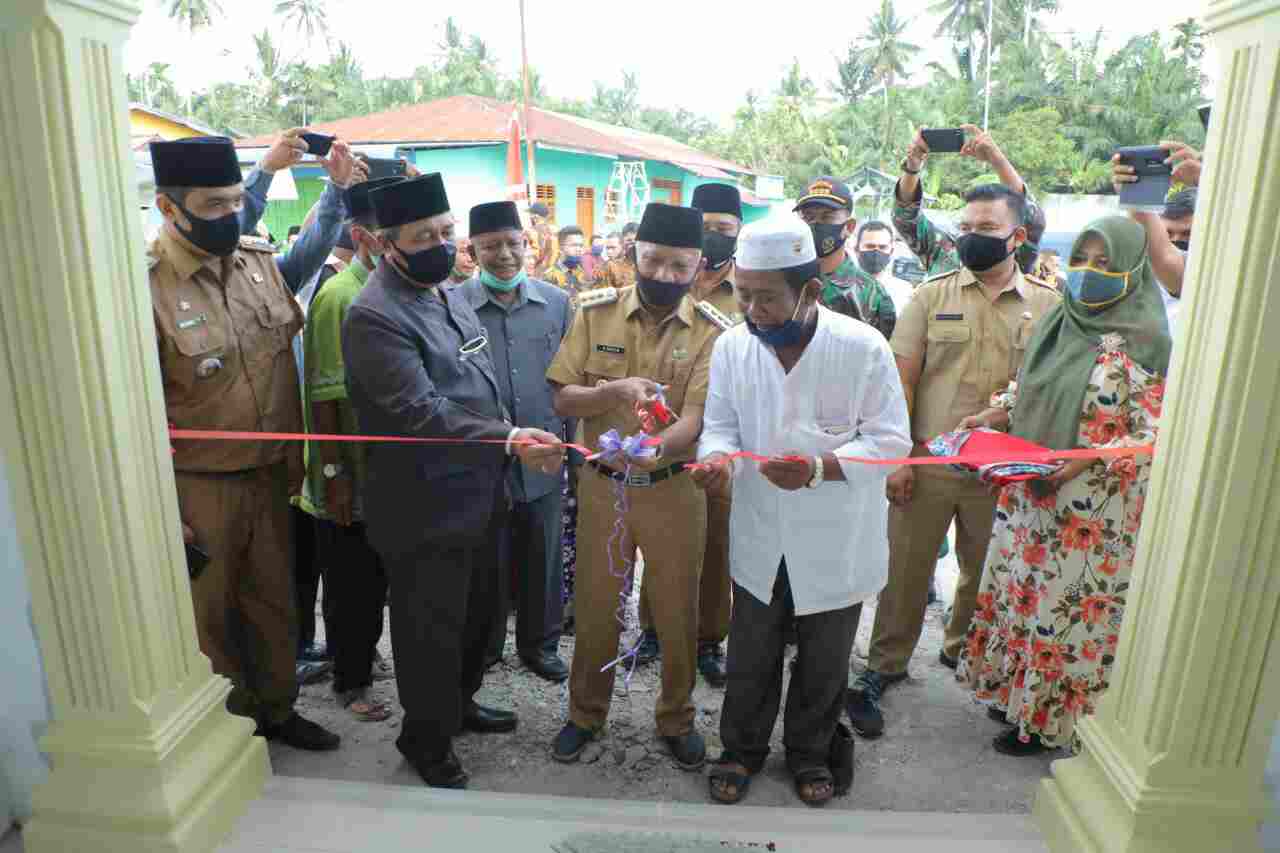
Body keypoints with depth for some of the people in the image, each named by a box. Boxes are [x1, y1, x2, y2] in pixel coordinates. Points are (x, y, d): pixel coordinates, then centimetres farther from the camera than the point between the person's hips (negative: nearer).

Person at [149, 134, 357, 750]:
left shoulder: (259, 260, 0)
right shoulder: (146, 286, -18)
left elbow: (310, 254, 26)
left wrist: (337, 187, 16)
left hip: (269, 475, 6)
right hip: (198, 488, -5)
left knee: (274, 600, 18)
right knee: (211, 612, 13)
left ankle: (276, 709, 39)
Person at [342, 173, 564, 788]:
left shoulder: (449, 294, 10)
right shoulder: (374, 316, -19)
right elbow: (422, 412, -26)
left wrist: (513, 441, 14)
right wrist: (509, 439, -33)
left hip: (479, 493, 9)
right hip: (427, 508, -9)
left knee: (476, 613, 23)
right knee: (432, 628, 8)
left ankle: (458, 703, 45)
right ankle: (426, 740, 30)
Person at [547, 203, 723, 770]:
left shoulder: (711, 331, -8)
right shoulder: (595, 314, -3)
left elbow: (695, 419, -17)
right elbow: (563, 400, -5)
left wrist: (658, 448, -39)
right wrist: (615, 390, -25)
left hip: (674, 489, -1)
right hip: (603, 485, 1)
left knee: (677, 612, 12)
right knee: (594, 607, 14)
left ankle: (676, 718, 36)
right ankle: (586, 712, 37)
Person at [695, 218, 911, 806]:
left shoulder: (864, 347, -17)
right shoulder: (732, 345, -7)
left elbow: (891, 440, -13)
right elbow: (721, 424, 1)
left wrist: (819, 467, -29)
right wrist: (718, 456, -23)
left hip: (836, 542, -2)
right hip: (760, 537, 2)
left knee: (824, 661, 19)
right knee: (750, 658, 18)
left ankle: (809, 753, 44)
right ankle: (742, 749, 43)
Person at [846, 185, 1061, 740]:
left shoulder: (1047, 305, 4)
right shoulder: (931, 296, 1)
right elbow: (901, 381, -2)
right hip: (926, 461, -1)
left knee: (986, 570, 17)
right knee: (906, 568, 5)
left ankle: (964, 650, 42)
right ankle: (884, 668, 21)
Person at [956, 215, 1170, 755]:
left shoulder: (1143, 341, -14)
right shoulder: (1059, 322, 4)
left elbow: (1155, 437, -14)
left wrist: (1084, 459, -25)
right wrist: (997, 414, -1)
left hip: (1091, 507, -6)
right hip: (1029, 493, 6)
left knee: (1065, 607, 7)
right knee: (1019, 593, 17)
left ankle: (1050, 720, 27)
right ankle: (1016, 691, 38)